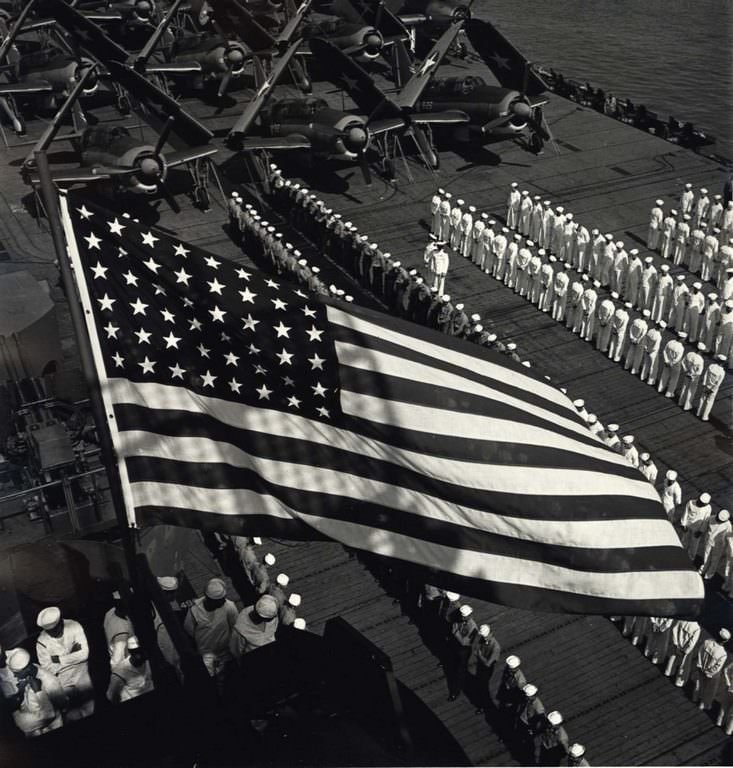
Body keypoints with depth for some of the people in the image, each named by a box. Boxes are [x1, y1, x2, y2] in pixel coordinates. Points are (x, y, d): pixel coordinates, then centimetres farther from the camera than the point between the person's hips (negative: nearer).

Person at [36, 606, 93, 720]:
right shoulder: (42, 642, -13)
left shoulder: (74, 626, -12)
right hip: (61, 676, 0)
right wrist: (73, 656, -16)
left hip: (80, 670, 1)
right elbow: (48, 669, -10)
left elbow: (84, 654, -13)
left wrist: (58, 659, -17)